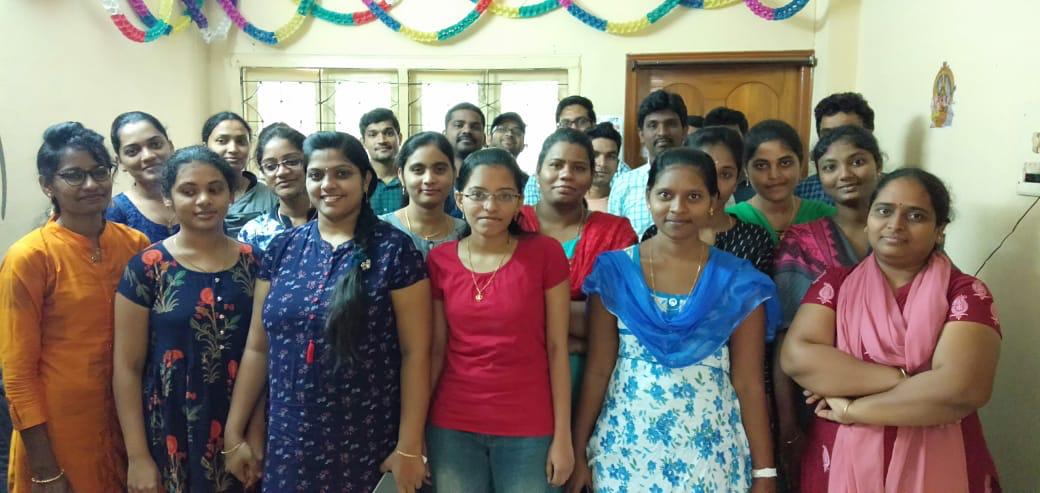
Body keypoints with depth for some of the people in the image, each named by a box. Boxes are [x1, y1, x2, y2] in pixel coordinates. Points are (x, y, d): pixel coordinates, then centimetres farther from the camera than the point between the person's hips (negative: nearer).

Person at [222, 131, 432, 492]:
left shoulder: (393, 250, -8)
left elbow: (415, 353, -9)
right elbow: (257, 347, 7)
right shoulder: (282, 249, 4)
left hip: (368, 445, -3)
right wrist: (234, 433, 7)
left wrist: (409, 447, -11)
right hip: (288, 443, 3)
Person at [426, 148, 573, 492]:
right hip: (452, 428, 2)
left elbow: (557, 348, -5)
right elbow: (436, 350, 4)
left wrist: (562, 435, -6)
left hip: (528, 430, -2)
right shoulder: (439, 261, -1)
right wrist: (416, 431, 5)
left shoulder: (545, 253, -7)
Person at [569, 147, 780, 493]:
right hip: (626, 445, 0)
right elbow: (598, 370, -1)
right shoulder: (614, 272, -3)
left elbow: (749, 382, -1)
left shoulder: (739, 282, -3)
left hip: (711, 452, 0)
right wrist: (579, 453, -1)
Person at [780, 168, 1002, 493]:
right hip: (841, 465, 1)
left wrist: (852, 408, -15)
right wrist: (903, 379, -18)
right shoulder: (836, 282, 0)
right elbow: (797, 358, -15)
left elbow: (962, 388, -20)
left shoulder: (966, 293, -5)